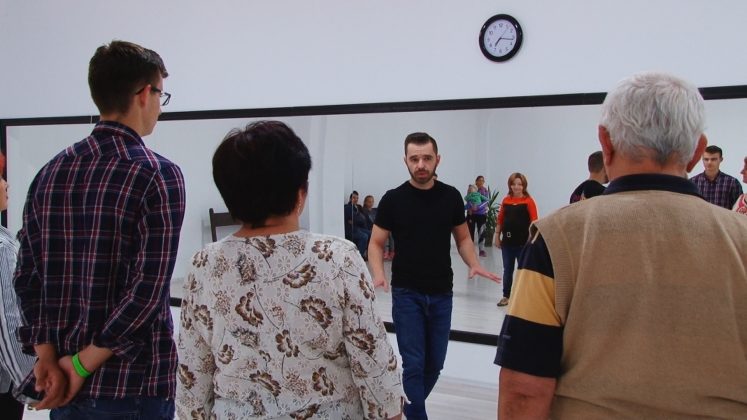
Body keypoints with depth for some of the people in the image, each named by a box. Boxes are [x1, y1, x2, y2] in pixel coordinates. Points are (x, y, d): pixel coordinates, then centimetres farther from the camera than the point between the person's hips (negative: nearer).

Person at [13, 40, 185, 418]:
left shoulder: (51, 172, 4)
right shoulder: (158, 175, -14)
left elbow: (27, 276, 2)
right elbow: (149, 288, -20)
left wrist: (47, 356, -2)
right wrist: (84, 364, -12)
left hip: (59, 380, 6)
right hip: (132, 385, -5)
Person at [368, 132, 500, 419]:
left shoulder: (451, 196, 0)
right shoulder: (393, 199, -6)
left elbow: (462, 237, 11)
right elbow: (376, 244, -1)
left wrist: (473, 265, -8)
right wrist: (378, 275, -20)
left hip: (442, 293, 3)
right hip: (406, 293, -3)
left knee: (435, 364, 14)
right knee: (413, 364, -2)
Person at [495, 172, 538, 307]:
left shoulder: (528, 201, -6)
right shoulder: (506, 200, 6)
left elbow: (534, 221, -9)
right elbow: (500, 219, 11)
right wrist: (497, 235, 8)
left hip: (522, 241, -4)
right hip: (507, 241, 4)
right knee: (507, 269, 12)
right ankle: (506, 296, 22)